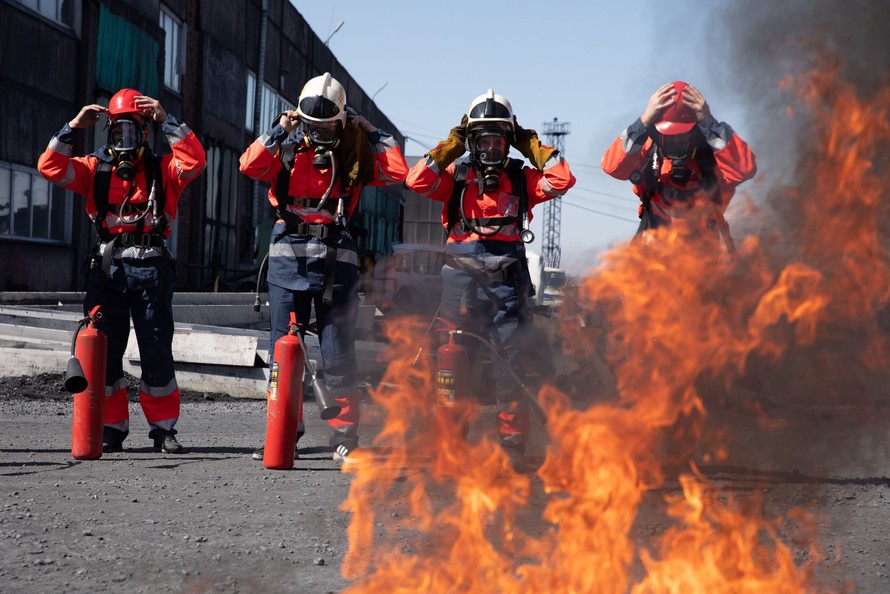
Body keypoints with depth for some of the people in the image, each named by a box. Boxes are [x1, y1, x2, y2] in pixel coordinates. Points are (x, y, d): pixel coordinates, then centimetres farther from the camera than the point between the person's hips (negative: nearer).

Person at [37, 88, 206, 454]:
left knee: (157, 352, -1)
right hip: (107, 268, 2)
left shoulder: (162, 170, 8)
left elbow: (194, 160, -10)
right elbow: (51, 167, 1)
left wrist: (166, 121, -12)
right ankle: (111, 428, 12)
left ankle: (163, 428, 8)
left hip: (151, 269, -2)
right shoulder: (96, 169, 12)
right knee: (104, 351, 3)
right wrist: (73, 127, -5)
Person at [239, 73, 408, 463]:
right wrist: (280, 130, -9)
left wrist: (371, 133, 2)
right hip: (289, 255, 1)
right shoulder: (287, 150, 9)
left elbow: (397, 171, -4)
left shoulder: (353, 154, 9)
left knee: (338, 353, 0)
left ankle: (345, 437, 6)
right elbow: (250, 166, -8)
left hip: (336, 258, -1)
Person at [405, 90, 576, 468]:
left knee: (510, 363, -3)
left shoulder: (521, 177, 12)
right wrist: (449, 147, 0)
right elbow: (417, 181, -4)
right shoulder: (456, 175, 11)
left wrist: (532, 147, 4)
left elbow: (562, 180, -2)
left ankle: (513, 443, 2)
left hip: (506, 277, 0)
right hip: (461, 274, 0)